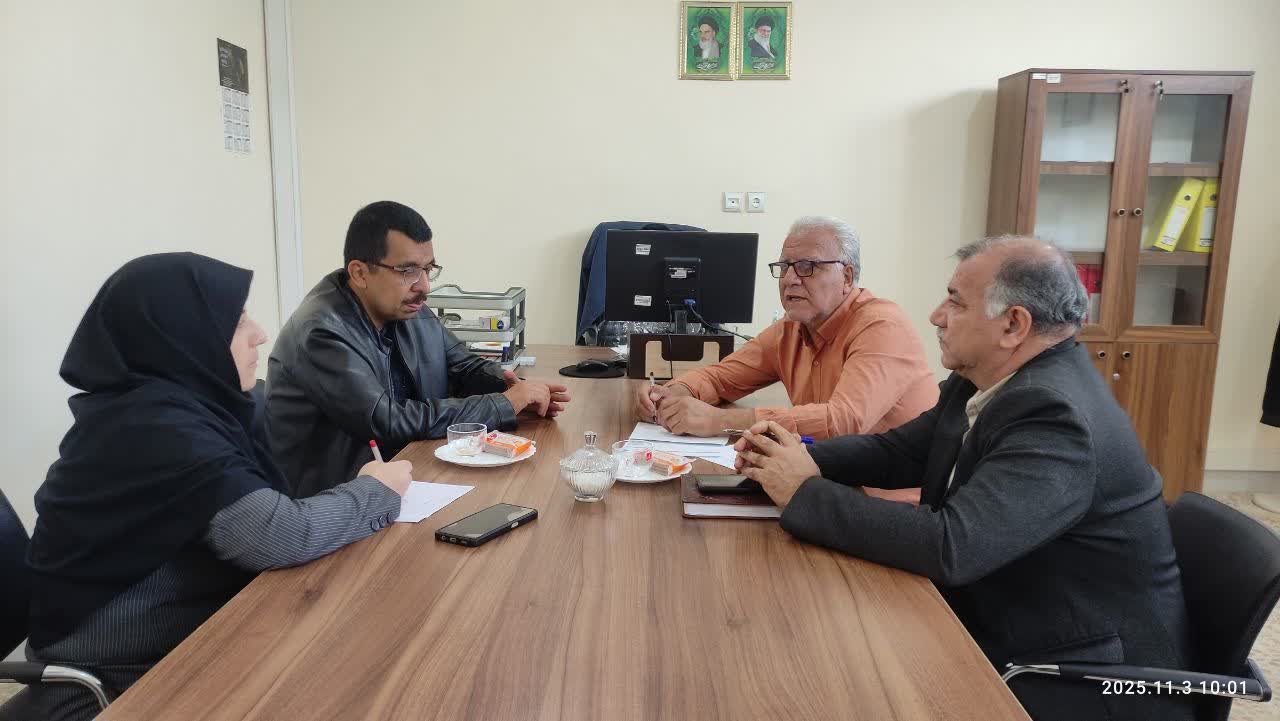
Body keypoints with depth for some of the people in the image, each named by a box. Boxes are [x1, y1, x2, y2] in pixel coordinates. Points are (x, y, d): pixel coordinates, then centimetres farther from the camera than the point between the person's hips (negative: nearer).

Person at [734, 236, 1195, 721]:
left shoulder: (1054, 417, -27)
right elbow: (898, 451, 7)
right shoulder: (984, 379, 0)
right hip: (1000, 633, 7)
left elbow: (950, 547, -35)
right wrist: (802, 457, -11)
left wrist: (805, 493, -25)